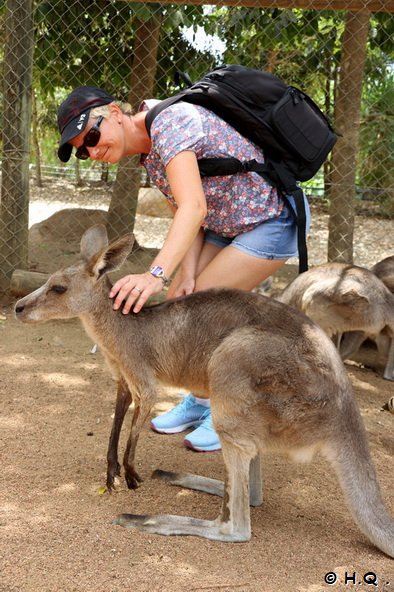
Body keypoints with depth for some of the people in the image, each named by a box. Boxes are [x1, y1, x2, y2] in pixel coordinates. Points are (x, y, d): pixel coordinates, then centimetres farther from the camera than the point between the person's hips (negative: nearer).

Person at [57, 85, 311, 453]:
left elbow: (193, 207, -41)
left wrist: (156, 274, -52)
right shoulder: (147, 152, 2)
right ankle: (199, 402, 23)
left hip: (273, 221, -9)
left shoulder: (168, 122, -27)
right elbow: (181, 213, 1)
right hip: (224, 225, 9)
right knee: (177, 303, 5)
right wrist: (187, 273, -14)